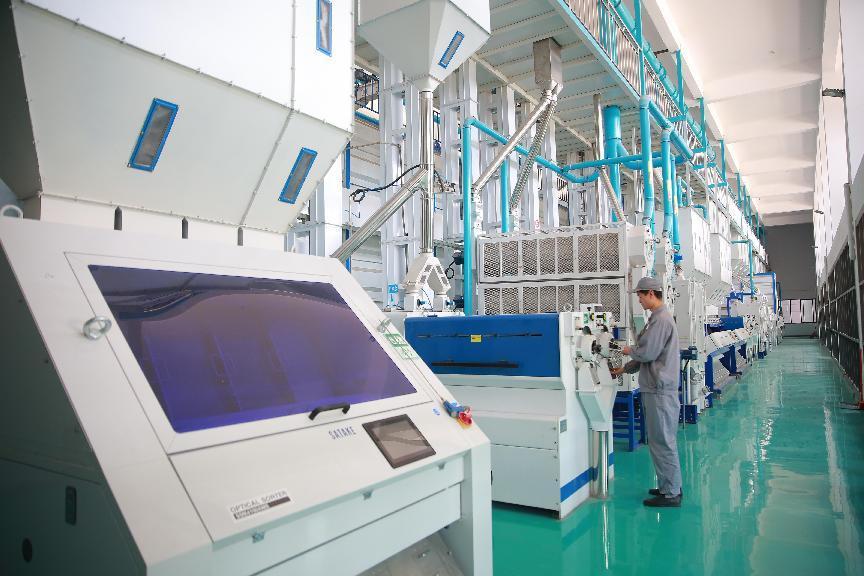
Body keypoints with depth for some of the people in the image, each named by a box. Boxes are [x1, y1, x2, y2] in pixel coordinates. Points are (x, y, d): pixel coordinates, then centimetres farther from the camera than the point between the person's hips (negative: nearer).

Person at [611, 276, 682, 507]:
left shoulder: (661, 319, -17)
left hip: (660, 390, -10)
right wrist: (624, 369, 20)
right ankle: (670, 486, 27)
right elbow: (649, 354, 21)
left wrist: (629, 350, -1)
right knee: (662, 440, 17)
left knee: (662, 442, -2)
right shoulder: (659, 317, 16)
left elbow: (647, 352, -20)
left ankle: (670, 494, 7)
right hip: (657, 387, 10)